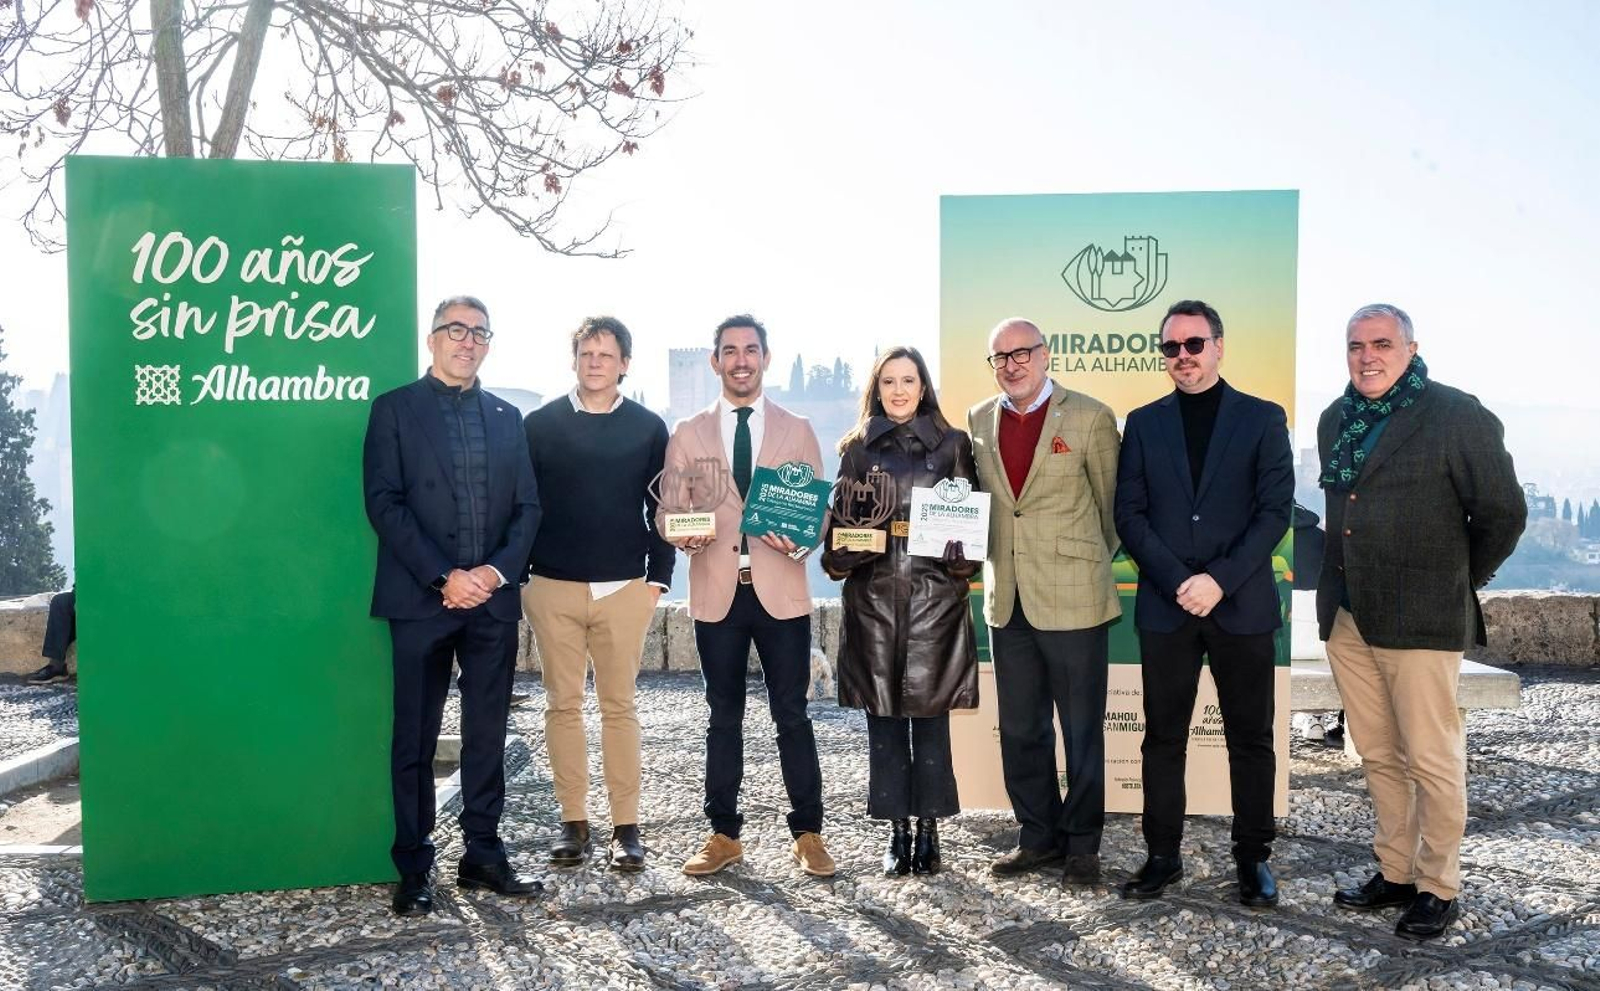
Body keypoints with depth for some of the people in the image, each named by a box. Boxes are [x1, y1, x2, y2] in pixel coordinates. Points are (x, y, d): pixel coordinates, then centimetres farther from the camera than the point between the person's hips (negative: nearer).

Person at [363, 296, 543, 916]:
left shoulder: (507, 417, 14)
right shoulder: (396, 409, 3)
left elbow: (527, 506, 9)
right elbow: (384, 502, -6)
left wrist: (499, 569, -8)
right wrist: (443, 578, -14)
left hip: (493, 597, 4)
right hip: (421, 600, -3)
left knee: (487, 736, 9)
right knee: (415, 740, 4)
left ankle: (484, 855, 20)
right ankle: (414, 868, 15)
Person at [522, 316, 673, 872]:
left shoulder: (648, 428, 6)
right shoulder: (540, 425, 6)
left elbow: (661, 508, 8)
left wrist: (658, 575, 1)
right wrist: (519, 574, 2)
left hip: (625, 587, 0)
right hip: (553, 586, 1)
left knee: (619, 706, 3)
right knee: (563, 705, 4)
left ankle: (626, 826, 9)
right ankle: (573, 822, 13)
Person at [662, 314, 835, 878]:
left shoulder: (797, 431, 9)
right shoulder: (687, 435, 9)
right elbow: (667, 511, 7)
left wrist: (801, 539, -15)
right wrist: (683, 534, -16)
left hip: (780, 591, -1)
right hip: (717, 593, 1)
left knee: (792, 716, 3)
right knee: (724, 719, 10)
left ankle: (808, 834, 16)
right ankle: (724, 835, 21)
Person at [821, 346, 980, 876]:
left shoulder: (952, 445, 7)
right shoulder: (858, 448, 10)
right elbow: (841, 520, 11)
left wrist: (961, 554, -11)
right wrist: (846, 553, -8)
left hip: (935, 598, -1)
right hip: (873, 599, 1)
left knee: (930, 716, 2)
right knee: (883, 719, 4)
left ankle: (929, 831, 15)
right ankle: (898, 832, 16)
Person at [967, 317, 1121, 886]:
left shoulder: (1089, 418, -5)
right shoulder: (979, 421, 8)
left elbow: (1111, 503, 3)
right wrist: (993, 565, 11)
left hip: (1072, 599, -4)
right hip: (1007, 601, 5)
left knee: (1082, 730, 6)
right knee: (1020, 729, 13)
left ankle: (1082, 843, 20)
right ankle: (1039, 836, 27)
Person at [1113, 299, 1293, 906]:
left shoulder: (1263, 418, 4)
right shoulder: (1143, 423, 9)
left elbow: (1275, 511, -4)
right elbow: (1129, 515, 3)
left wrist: (1219, 580, -14)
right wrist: (1178, 582, -10)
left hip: (1243, 605, -1)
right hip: (1165, 606, 2)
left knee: (1251, 738, 7)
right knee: (1163, 737, 7)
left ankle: (1253, 858, 20)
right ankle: (1163, 855, 18)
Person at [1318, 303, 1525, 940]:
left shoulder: (1458, 417, -8)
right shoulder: (1336, 420, 12)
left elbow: (1502, 512, -4)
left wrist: (1460, 579, 4)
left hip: (1420, 619, -6)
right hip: (1346, 617, 6)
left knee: (1432, 760, 2)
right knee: (1378, 755, 14)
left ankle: (1439, 888, 17)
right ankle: (1395, 873, 26)